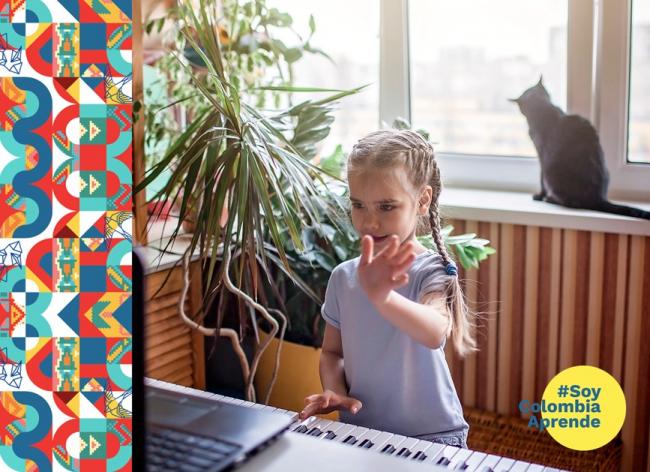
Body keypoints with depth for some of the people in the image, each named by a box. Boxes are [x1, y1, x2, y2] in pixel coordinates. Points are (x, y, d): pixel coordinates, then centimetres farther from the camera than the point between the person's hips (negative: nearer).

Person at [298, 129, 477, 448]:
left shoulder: (431, 271, -12)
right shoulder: (343, 277, 3)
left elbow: (435, 333, -33)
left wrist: (382, 296, -50)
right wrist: (335, 391, -8)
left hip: (430, 436, -3)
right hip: (357, 431, 4)